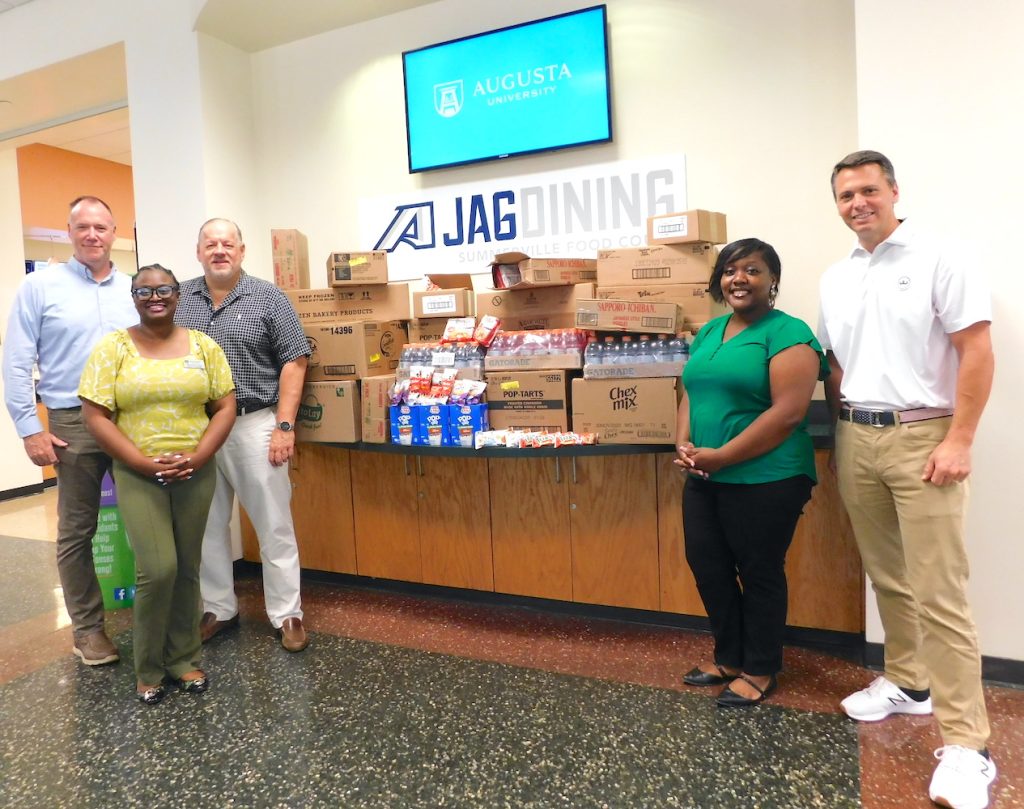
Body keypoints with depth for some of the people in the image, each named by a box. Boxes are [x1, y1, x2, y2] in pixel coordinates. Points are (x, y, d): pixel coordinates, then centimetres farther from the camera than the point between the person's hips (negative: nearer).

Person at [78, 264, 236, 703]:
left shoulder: (204, 345, 4)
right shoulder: (112, 347, -2)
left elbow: (225, 407, 3)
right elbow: (95, 416, -6)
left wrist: (197, 458, -11)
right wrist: (145, 463, -14)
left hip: (196, 474, 2)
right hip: (137, 475, -2)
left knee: (187, 569, 9)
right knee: (158, 569, -9)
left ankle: (184, 658, 25)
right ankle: (148, 669, 12)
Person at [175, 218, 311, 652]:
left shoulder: (268, 298, -2)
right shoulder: (179, 299, 8)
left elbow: (294, 361, -4)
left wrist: (284, 426, -11)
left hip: (254, 423, -3)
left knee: (274, 525, 2)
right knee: (207, 525, 13)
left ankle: (287, 614, 13)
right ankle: (218, 608, 28)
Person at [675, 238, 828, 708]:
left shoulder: (788, 332, -10)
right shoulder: (708, 332, 13)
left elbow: (789, 412, -19)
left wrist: (721, 456, -19)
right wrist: (684, 443, -4)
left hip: (765, 480, -7)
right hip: (704, 478, 7)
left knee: (759, 574, 8)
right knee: (707, 567, 14)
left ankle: (760, 670, 27)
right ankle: (728, 657, 35)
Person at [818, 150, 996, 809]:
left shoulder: (937, 259, -5)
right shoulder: (836, 278, 14)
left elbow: (977, 351, -9)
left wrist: (959, 441, -15)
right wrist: (839, 433, 12)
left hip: (920, 435, -6)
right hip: (856, 439, 6)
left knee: (939, 591, -7)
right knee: (886, 575, 14)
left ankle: (965, 745, 1)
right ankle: (906, 682, 32)